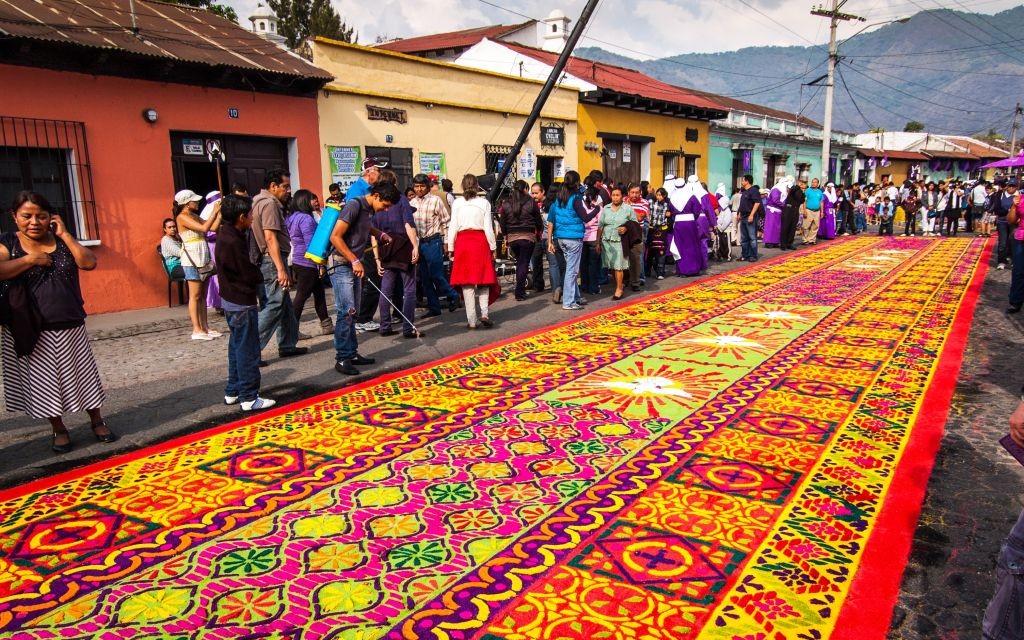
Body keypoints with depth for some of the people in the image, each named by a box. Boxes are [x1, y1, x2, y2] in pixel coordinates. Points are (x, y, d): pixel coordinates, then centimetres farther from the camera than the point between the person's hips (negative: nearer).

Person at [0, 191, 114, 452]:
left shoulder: (63, 242, 4)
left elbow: (90, 263, -10)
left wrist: (64, 234, -11)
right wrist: (31, 259, -17)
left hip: (70, 326, 2)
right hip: (31, 330, -1)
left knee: (83, 375, 10)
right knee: (44, 382, 8)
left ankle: (97, 421, 24)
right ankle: (59, 429, 23)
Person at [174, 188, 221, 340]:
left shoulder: (194, 216, 16)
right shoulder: (182, 217, -10)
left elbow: (213, 227, 11)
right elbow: (204, 228, -20)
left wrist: (220, 212, 6)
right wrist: (215, 211, -12)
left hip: (203, 259, 9)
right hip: (192, 259, -9)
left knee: (203, 295, 9)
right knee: (195, 295, -6)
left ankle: (205, 327, 12)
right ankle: (197, 330, -4)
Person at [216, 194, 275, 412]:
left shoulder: (226, 233, 7)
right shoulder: (233, 242, -24)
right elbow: (250, 274, -19)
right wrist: (261, 275, 1)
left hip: (232, 300, 10)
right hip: (242, 302, -10)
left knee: (237, 347, 19)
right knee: (248, 351, -2)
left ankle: (233, 391, 28)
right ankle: (249, 397, 5)